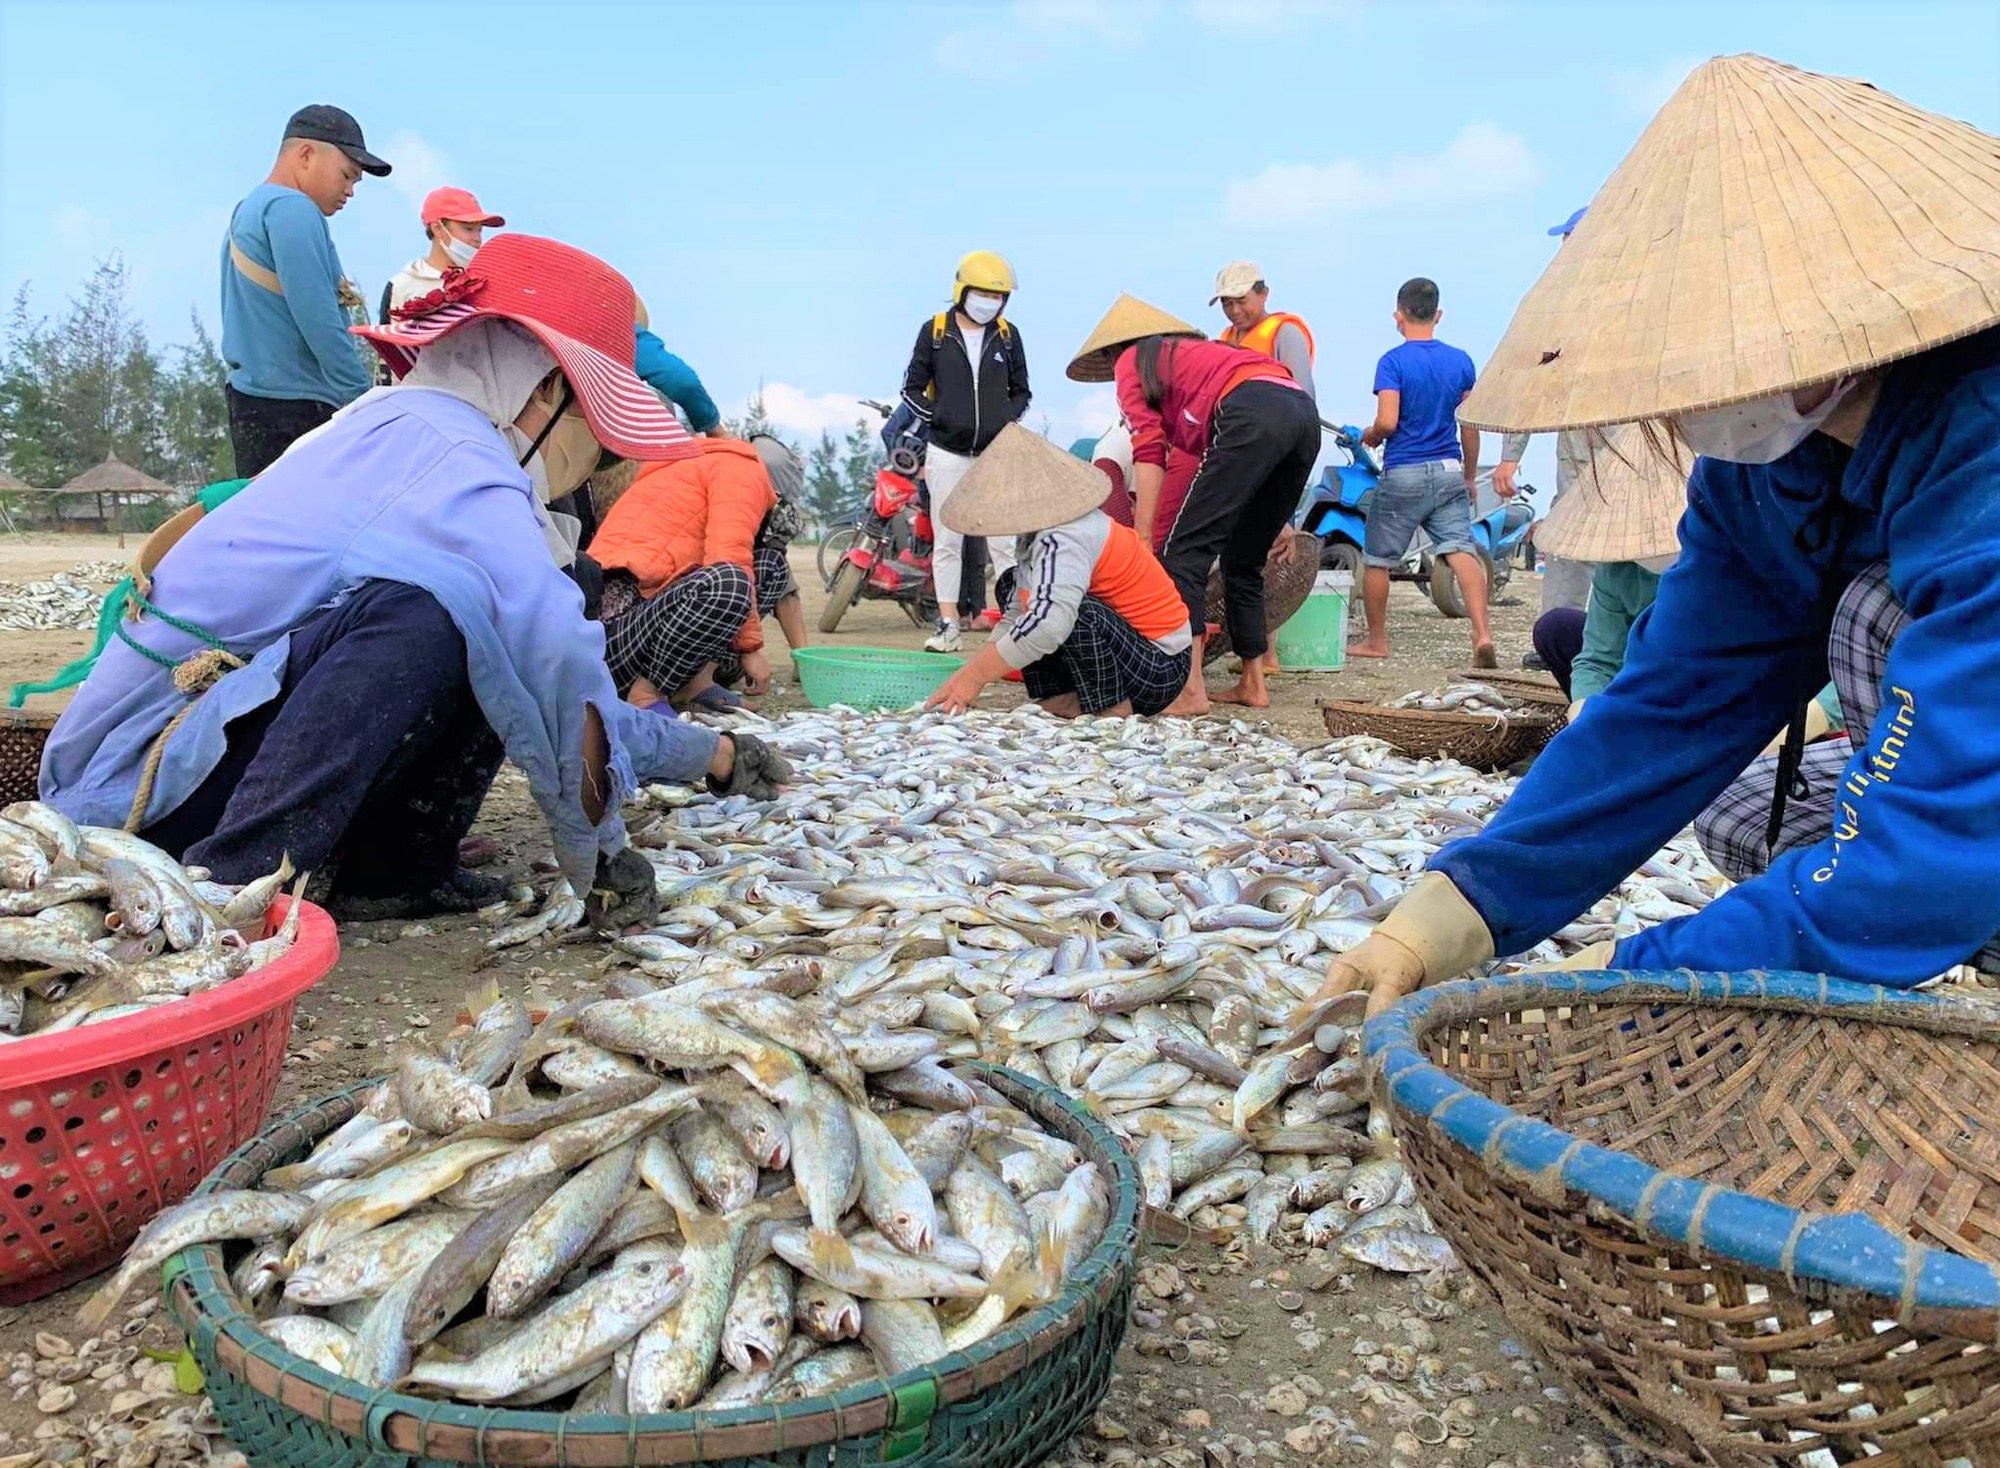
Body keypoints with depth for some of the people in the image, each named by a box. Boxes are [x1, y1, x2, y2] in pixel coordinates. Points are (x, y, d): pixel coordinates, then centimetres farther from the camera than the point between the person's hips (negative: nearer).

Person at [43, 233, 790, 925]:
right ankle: (230, 890, -26)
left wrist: (711, 755, 18)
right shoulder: (455, 460, -17)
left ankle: (391, 868, -1)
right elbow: (561, 678, -30)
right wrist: (599, 860, -16)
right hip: (150, 771, -10)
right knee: (424, 621, -31)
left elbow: (536, 662, 15)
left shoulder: (398, 431, 13)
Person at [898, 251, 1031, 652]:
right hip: (947, 453, 0)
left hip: (996, 455, 0)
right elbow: (913, 387, 8)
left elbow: (1020, 391, 16)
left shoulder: (1008, 335, 7)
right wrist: (937, 419, -4)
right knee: (946, 542, 4)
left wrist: (1008, 423, 0)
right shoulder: (934, 331, 3)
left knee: (1005, 542, -3)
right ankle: (948, 626, 10)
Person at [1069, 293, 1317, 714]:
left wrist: (1142, 539, 0)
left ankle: (1190, 690, -15)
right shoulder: (1199, 348, 39)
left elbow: (1149, 450, 4)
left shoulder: (1132, 362, 19)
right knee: (1244, 562, 18)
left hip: (1252, 414, -8)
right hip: (1304, 411, 8)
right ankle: (1252, 683, 19)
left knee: (1186, 552, -6)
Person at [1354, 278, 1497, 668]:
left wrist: (1370, 436, 5)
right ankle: (1482, 633, -21)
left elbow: (1387, 421, -18)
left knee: (1377, 560, 11)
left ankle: (1376, 640, 21)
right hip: (1449, 472, 4)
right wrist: (1470, 476, 19)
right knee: (1460, 551, -4)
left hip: (1402, 475, -4)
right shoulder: (1460, 361, 6)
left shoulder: (1392, 361, -9)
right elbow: (1470, 425, 8)